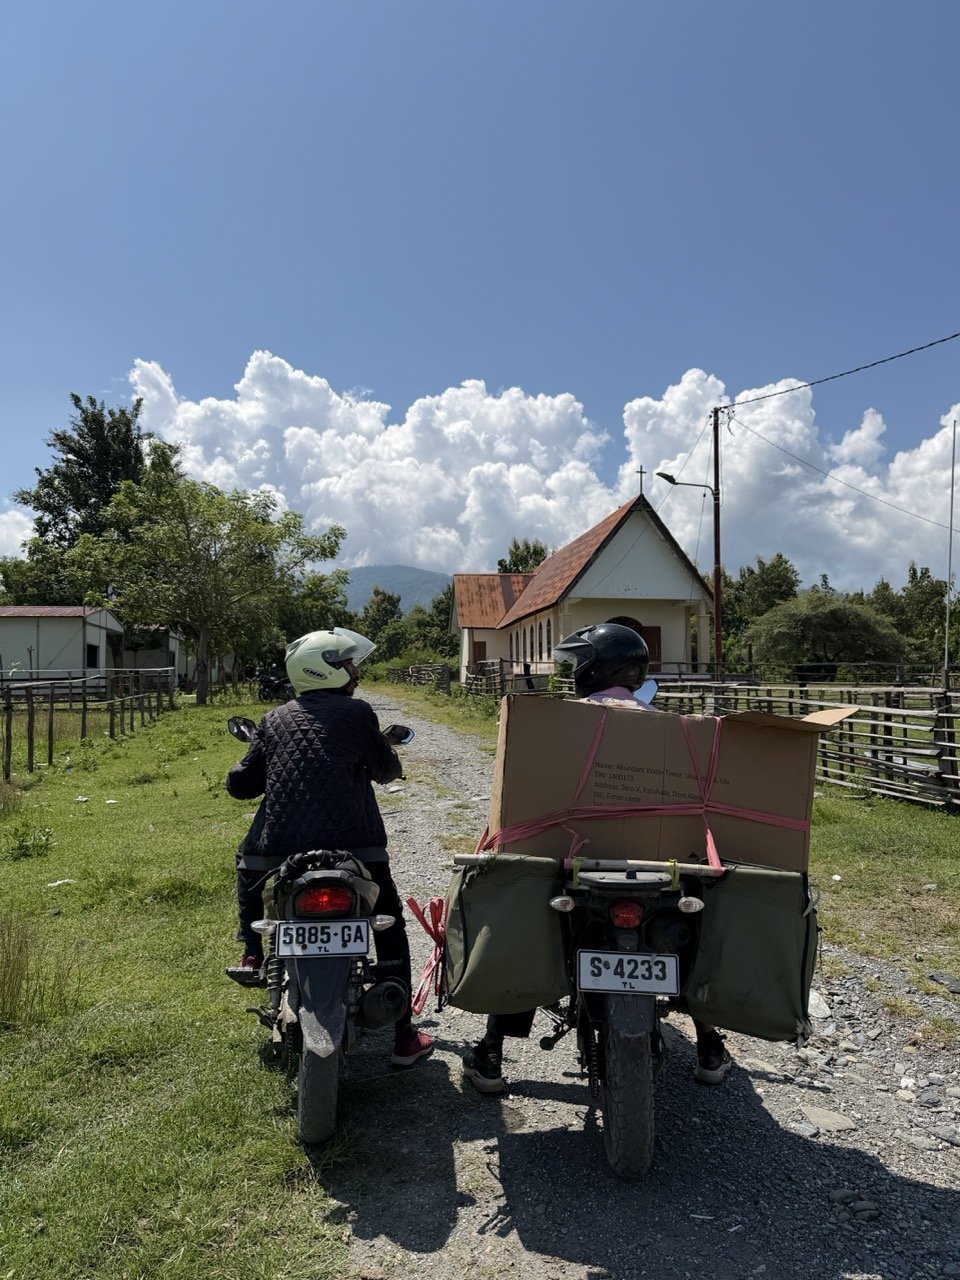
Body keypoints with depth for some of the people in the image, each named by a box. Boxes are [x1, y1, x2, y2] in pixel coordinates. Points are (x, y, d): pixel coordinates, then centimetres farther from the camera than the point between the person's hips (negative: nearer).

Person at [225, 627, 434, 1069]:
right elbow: (385, 769, 9)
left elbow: (240, 785, 14)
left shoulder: (275, 720, 10)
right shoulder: (355, 711, 0)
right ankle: (403, 1037, 16)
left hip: (279, 848, 3)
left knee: (248, 865, 37)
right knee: (391, 927, 16)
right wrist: (390, 760, 32)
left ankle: (252, 953, 29)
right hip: (353, 846, -3)